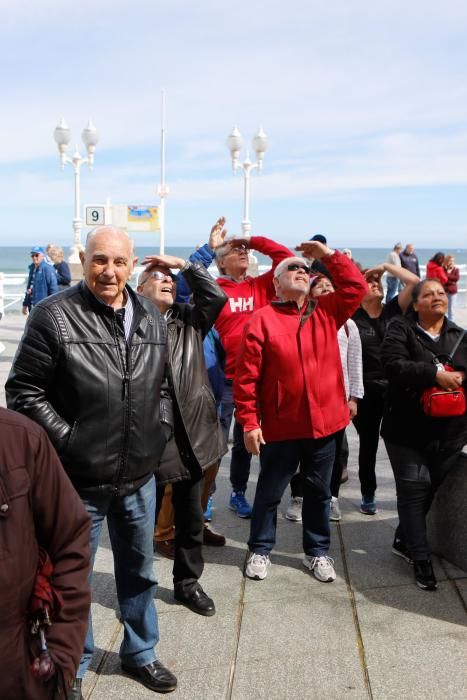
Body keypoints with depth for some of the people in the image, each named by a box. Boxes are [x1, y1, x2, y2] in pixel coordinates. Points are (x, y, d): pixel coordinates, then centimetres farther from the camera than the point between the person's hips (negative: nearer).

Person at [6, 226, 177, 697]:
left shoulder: (151, 319, 4)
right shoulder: (54, 316, -13)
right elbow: (23, 391, -12)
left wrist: (161, 429, 5)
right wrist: (66, 441, -15)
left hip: (139, 477, 5)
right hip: (78, 480, -5)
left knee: (139, 571, 21)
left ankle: (139, 653, 43)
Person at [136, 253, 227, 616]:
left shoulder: (190, 320, 9)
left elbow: (216, 296, -5)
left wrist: (184, 264, -4)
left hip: (191, 435, 5)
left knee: (191, 518, 17)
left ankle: (188, 582, 35)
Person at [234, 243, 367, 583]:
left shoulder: (327, 311, 7)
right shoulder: (261, 320, -7)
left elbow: (356, 287, -2)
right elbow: (246, 376, -9)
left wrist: (329, 255, -3)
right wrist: (249, 421, -11)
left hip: (324, 422, 4)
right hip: (280, 426, -3)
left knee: (319, 491, 16)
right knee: (269, 492, 12)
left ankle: (318, 551, 32)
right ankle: (260, 550, 29)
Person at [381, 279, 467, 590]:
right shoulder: (401, 330, -2)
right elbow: (393, 365, -18)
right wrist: (434, 373, -26)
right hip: (408, 430, -4)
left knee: (430, 489, 13)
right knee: (414, 490, -4)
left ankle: (404, 541, 33)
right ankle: (421, 560, 6)